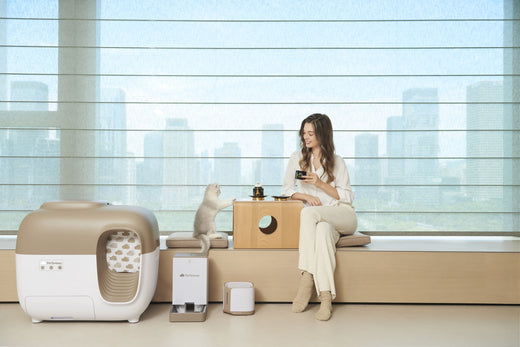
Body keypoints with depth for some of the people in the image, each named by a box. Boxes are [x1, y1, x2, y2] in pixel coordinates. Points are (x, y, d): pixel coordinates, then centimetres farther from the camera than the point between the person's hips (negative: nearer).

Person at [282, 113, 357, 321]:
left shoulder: (337, 162, 9)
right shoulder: (297, 158, 15)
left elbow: (347, 197, 3)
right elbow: (287, 189, 12)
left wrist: (320, 183, -10)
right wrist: (307, 196, -8)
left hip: (342, 216, -2)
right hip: (317, 220, 2)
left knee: (308, 213, -34)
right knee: (323, 231, -36)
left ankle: (307, 277, -34)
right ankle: (326, 296, -39)